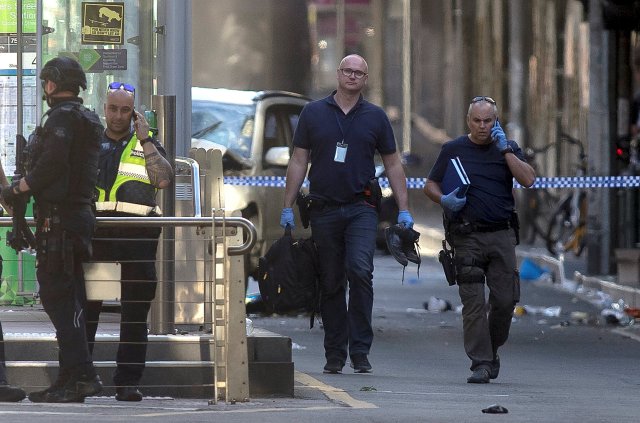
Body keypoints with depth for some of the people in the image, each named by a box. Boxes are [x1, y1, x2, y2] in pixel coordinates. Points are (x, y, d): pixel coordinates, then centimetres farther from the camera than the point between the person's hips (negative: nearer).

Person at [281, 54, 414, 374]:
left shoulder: (375, 117, 8)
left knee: (360, 270, -20)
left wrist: (404, 210, 5)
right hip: (324, 210, 1)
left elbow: (392, 165, 12)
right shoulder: (313, 113, 8)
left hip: (361, 209, -1)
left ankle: (360, 351, -16)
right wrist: (288, 207, 4)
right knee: (331, 284, 5)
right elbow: (298, 162, 9)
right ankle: (334, 354, 13)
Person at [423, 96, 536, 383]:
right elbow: (430, 186, 12)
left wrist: (505, 149, -7)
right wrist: (444, 200, -9)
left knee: (505, 299, -1)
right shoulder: (453, 150, 10)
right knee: (473, 302, -8)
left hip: (501, 235, 1)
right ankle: (481, 363, -7)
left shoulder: (508, 149, 12)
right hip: (467, 238, -1)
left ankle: (492, 349, 23)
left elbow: (528, 180, -3)